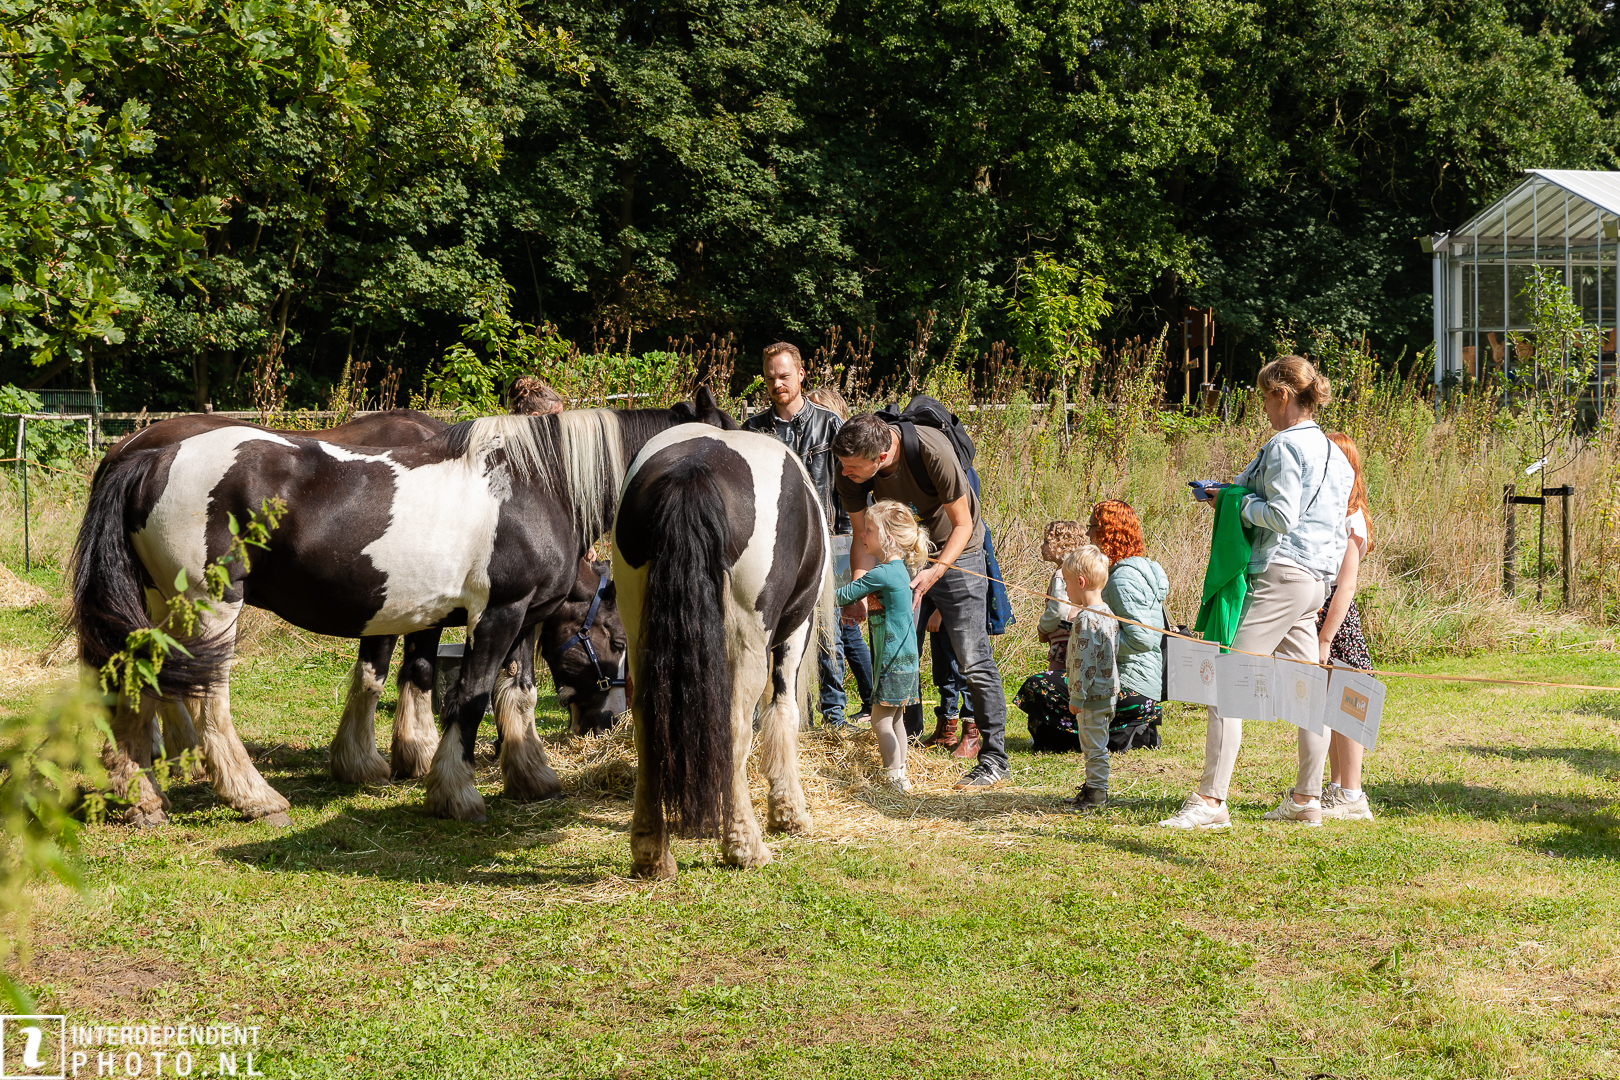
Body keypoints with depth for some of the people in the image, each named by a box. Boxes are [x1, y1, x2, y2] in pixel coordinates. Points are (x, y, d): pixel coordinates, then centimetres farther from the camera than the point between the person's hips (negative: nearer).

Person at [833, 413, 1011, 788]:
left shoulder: (932, 451, -34)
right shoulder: (849, 470, -21)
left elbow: (962, 524, -22)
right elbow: (863, 537, -11)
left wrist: (936, 571, -34)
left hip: (955, 550, -5)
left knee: (972, 658, -9)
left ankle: (994, 758, -4)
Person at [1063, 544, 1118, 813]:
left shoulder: (1086, 619, -21)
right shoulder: (1109, 615, 9)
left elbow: (1085, 662, -22)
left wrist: (1077, 697, -16)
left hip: (1092, 697, -10)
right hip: (1108, 692, 10)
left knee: (1094, 747, -1)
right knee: (1095, 746, 19)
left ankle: (1097, 794, 5)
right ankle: (1093, 787, 28)